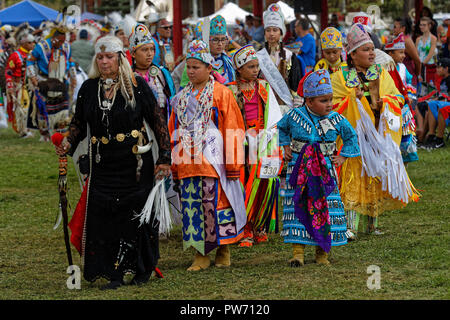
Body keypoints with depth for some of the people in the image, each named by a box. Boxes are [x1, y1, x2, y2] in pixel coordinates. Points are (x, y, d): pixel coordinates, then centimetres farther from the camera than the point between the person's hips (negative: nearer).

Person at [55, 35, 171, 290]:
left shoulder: (136, 86, -4)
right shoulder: (89, 88, 7)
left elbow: (158, 121, -3)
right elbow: (79, 123, 14)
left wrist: (165, 157, -8)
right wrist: (68, 143, -6)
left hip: (135, 164, -3)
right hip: (103, 164, 3)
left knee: (137, 215, 1)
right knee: (104, 217, -4)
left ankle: (142, 269, 17)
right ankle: (114, 274, 1)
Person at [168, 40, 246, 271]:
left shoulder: (221, 93, 0)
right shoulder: (182, 97, 15)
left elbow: (233, 129, -3)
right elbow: (174, 131, 18)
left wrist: (232, 163, -8)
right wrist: (173, 163, 12)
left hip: (213, 161, -5)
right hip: (187, 163, 5)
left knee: (216, 202, -4)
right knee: (191, 206, 2)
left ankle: (223, 251, 10)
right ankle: (200, 255, 9)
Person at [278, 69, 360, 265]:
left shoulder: (336, 120, 0)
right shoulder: (295, 116, -3)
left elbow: (351, 136, 18)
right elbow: (282, 128, 20)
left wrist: (343, 157, 11)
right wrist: (286, 147, 10)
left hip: (325, 172, 1)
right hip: (299, 170, -1)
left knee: (325, 210, 0)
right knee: (297, 208, -4)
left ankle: (322, 251, 11)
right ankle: (298, 251, 0)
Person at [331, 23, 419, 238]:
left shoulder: (383, 74, 12)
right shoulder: (341, 78, 1)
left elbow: (398, 99, 11)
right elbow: (335, 106, -3)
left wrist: (384, 103, -9)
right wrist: (353, 99, -17)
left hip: (380, 135, 4)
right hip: (355, 135, -4)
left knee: (378, 178, 5)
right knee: (354, 178, -10)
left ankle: (373, 223, 15)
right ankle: (351, 226, -11)